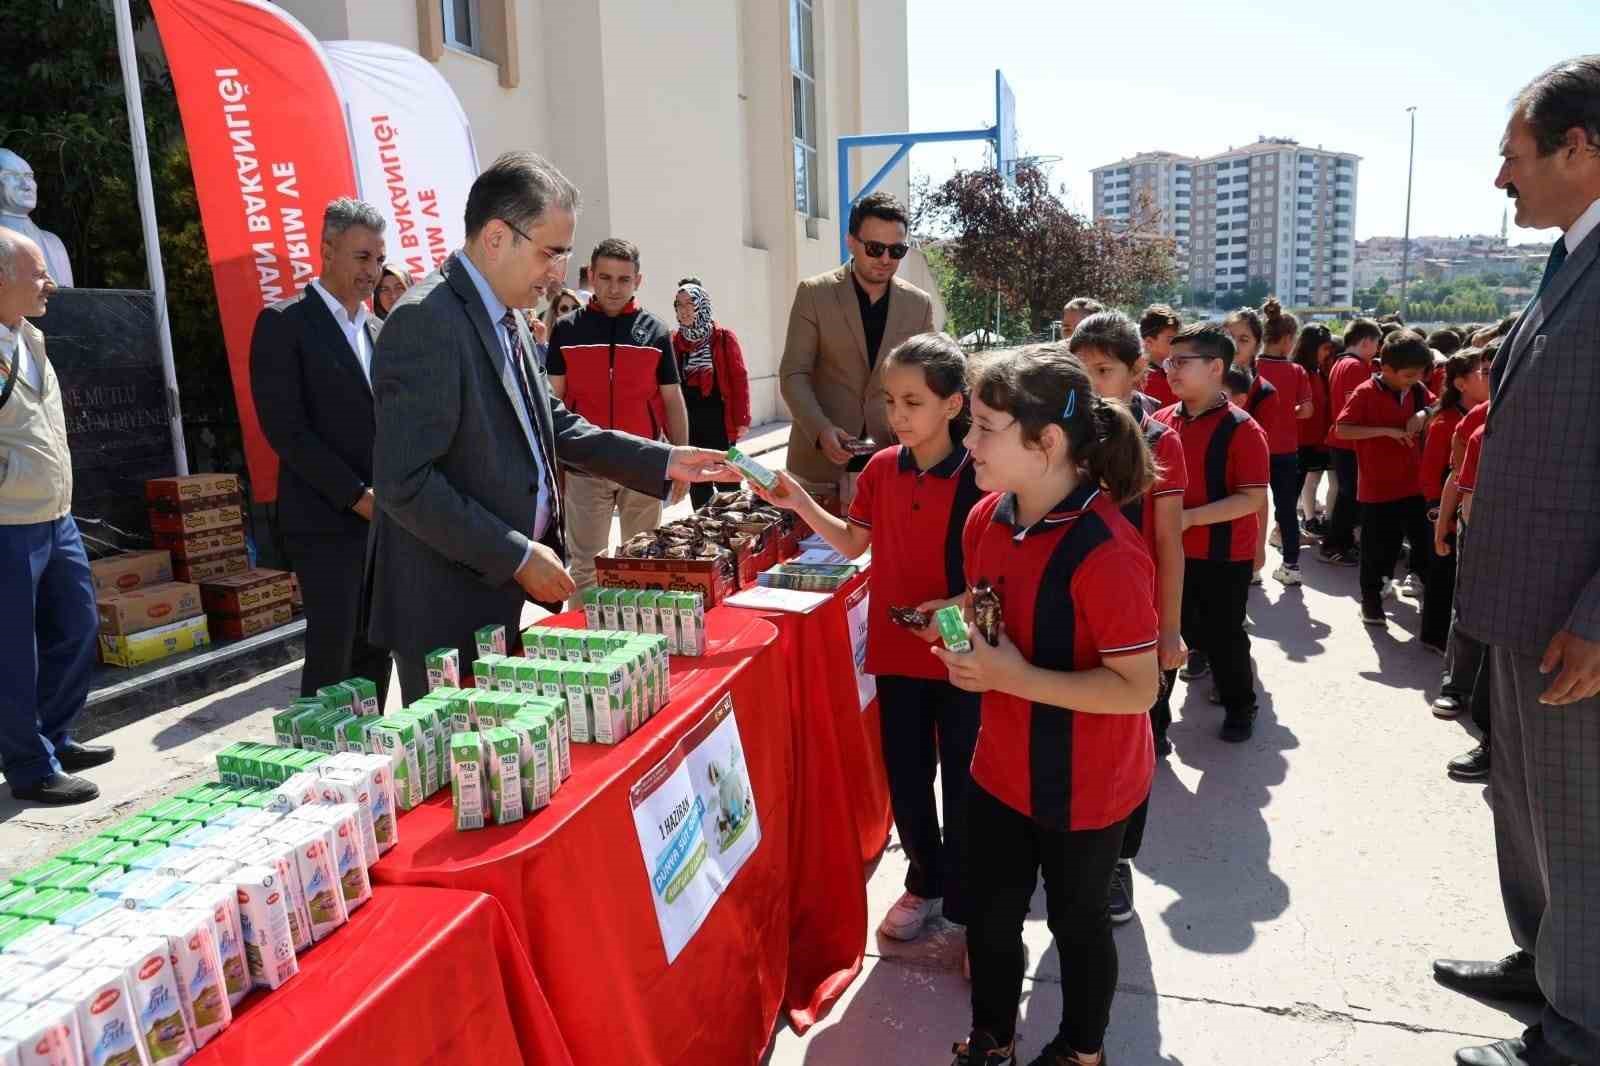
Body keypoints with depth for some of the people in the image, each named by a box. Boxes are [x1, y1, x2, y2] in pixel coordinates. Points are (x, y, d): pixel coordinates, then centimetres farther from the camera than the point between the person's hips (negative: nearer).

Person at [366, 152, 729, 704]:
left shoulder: (507, 318, 9)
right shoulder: (426, 321, -19)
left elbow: (554, 426, 16)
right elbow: (405, 482, -23)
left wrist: (664, 461, 9)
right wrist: (517, 556, -19)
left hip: (507, 597, 9)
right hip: (449, 611, -9)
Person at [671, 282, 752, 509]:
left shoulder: (723, 337, -4)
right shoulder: (673, 340, 5)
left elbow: (740, 378, -5)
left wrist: (742, 420, -9)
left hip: (719, 419, -3)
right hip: (688, 422, 3)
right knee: (696, 481, 11)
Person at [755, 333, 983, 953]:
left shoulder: (978, 476, -14)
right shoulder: (881, 469, 0)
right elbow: (854, 543, 12)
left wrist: (962, 604, -25)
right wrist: (801, 504, 0)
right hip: (896, 649, 5)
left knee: (964, 783, 9)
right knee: (905, 775, 16)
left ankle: (965, 905, 27)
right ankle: (924, 883, 38)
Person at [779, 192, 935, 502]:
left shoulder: (919, 304, 6)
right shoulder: (814, 293, -1)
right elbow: (793, 374, -4)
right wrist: (821, 429, -19)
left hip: (891, 457, 2)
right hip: (820, 458, -1)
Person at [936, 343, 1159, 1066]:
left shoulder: (1105, 553, -29)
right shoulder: (987, 518, -5)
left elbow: (1139, 688, -25)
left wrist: (1017, 677, -28)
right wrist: (965, 652, -9)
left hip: (1084, 784, -6)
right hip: (1000, 767, 6)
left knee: (1076, 919, 18)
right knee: (989, 916, 20)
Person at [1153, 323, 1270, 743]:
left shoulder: (1241, 430, -16)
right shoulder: (1163, 421, 1)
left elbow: (1252, 499, -20)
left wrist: (1188, 517, -26)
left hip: (1225, 554, -4)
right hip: (1172, 549, 5)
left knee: (1224, 632, 8)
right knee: (1188, 626, 18)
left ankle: (1240, 707, 29)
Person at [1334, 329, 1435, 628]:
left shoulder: (1417, 390, 4)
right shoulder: (1366, 392, -14)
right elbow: (1342, 429, -20)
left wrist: (1424, 414, -2)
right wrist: (1386, 430, -24)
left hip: (1411, 484, 5)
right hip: (1376, 488, -5)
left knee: (1426, 542, 12)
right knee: (1377, 548, 5)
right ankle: (1371, 599, 22)